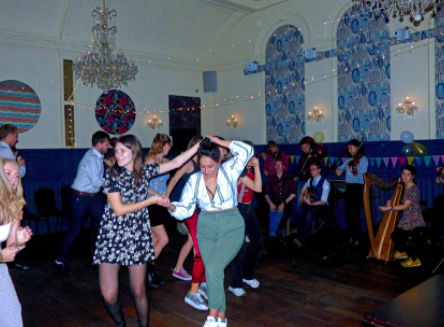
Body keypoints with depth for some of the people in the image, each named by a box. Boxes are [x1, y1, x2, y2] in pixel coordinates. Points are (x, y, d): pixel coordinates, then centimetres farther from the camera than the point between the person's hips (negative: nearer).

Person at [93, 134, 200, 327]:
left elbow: (175, 163, 7)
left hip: (137, 238, 2)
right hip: (112, 237, -2)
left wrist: (199, 145, 4)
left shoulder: (145, 171, 3)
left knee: (138, 292, 6)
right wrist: (151, 200, -10)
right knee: (109, 295, -4)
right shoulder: (113, 175, -6)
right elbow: (119, 209, -12)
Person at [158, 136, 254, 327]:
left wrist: (219, 142, -13)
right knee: (213, 272, 6)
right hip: (206, 228, 4)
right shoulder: (194, 179, 0)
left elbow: (246, 151, -16)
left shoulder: (229, 171, -6)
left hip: (232, 227, -3)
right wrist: (171, 207, -23)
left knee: (213, 268, -19)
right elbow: (186, 209, -2)